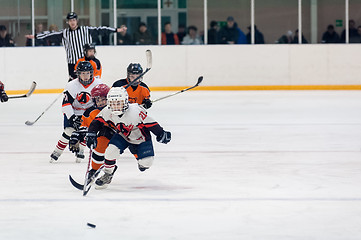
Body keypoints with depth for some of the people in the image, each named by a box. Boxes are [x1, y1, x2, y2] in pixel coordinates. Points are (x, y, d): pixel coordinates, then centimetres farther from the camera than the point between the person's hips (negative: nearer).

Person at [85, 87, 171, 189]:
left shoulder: (136, 111, -35)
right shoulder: (107, 112, -21)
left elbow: (150, 123, -27)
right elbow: (97, 122, -7)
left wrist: (161, 134, -24)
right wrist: (91, 134, -18)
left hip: (140, 137, -3)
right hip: (123, 136, 3)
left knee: (146, 162, -12)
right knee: (111, 150, -23)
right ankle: (108, 174, 1)